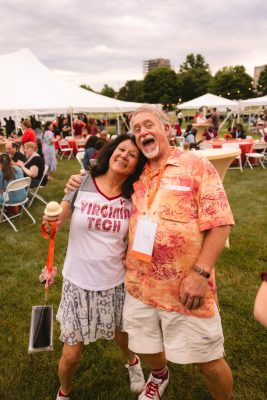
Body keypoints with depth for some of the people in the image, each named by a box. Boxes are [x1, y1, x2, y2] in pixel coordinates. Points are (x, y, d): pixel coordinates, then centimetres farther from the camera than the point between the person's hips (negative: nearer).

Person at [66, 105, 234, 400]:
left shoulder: (196, 166, -9)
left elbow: (219, 223, -13)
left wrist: (200, 273, -20)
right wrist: (83, 186, 4)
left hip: (186, 288, -4)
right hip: (140, 285, 5)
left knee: (208, 361, 9)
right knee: (146, 348, 24)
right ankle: (159, 376, 57)